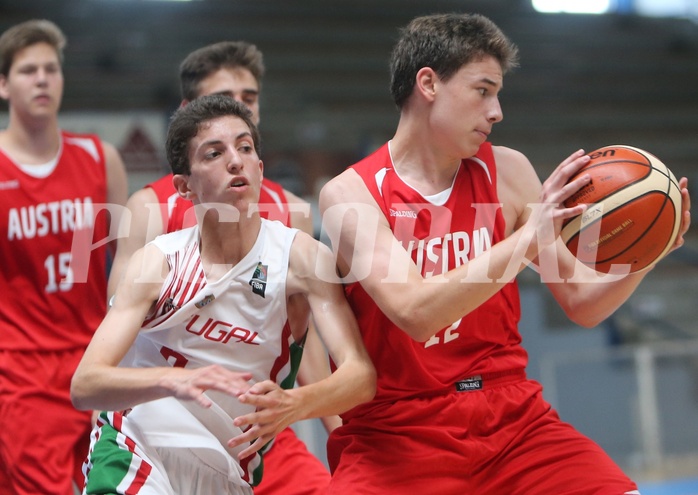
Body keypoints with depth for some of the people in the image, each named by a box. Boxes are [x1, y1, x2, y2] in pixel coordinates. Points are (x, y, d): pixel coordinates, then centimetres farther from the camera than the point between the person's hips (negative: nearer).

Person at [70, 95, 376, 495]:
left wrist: (292, 405, -40)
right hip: (133, 450, -1)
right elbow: (84, 386, -17)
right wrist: (175, 381, -36)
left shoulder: (300, 256, -9)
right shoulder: (160, 262, -8)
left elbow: (362, 376, -19)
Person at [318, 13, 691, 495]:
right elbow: (414, 312, -23)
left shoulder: (506, 171, 3)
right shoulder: (349, 193, -8)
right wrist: (529, 235, -28)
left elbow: (582, 303, 9)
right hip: (396, 435, -4)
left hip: (513, 419, 4)